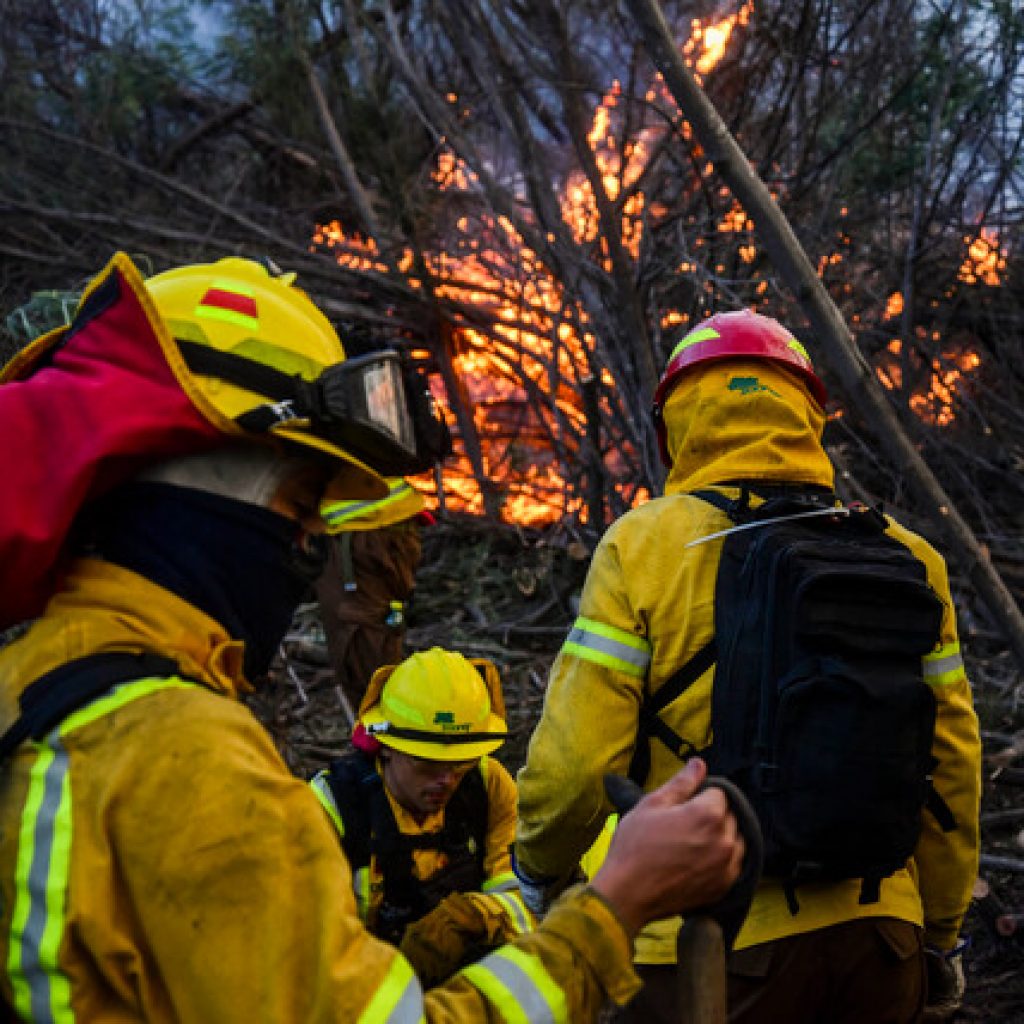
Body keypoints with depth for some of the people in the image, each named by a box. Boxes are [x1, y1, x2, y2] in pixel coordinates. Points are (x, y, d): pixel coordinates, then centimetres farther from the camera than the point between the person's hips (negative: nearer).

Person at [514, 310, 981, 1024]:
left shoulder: (645, 545, -8)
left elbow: (577, 757, -11)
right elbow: (952, 765, 8)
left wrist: (541, 863, 10)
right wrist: (942, 931, 21)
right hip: (878, 938, 4)